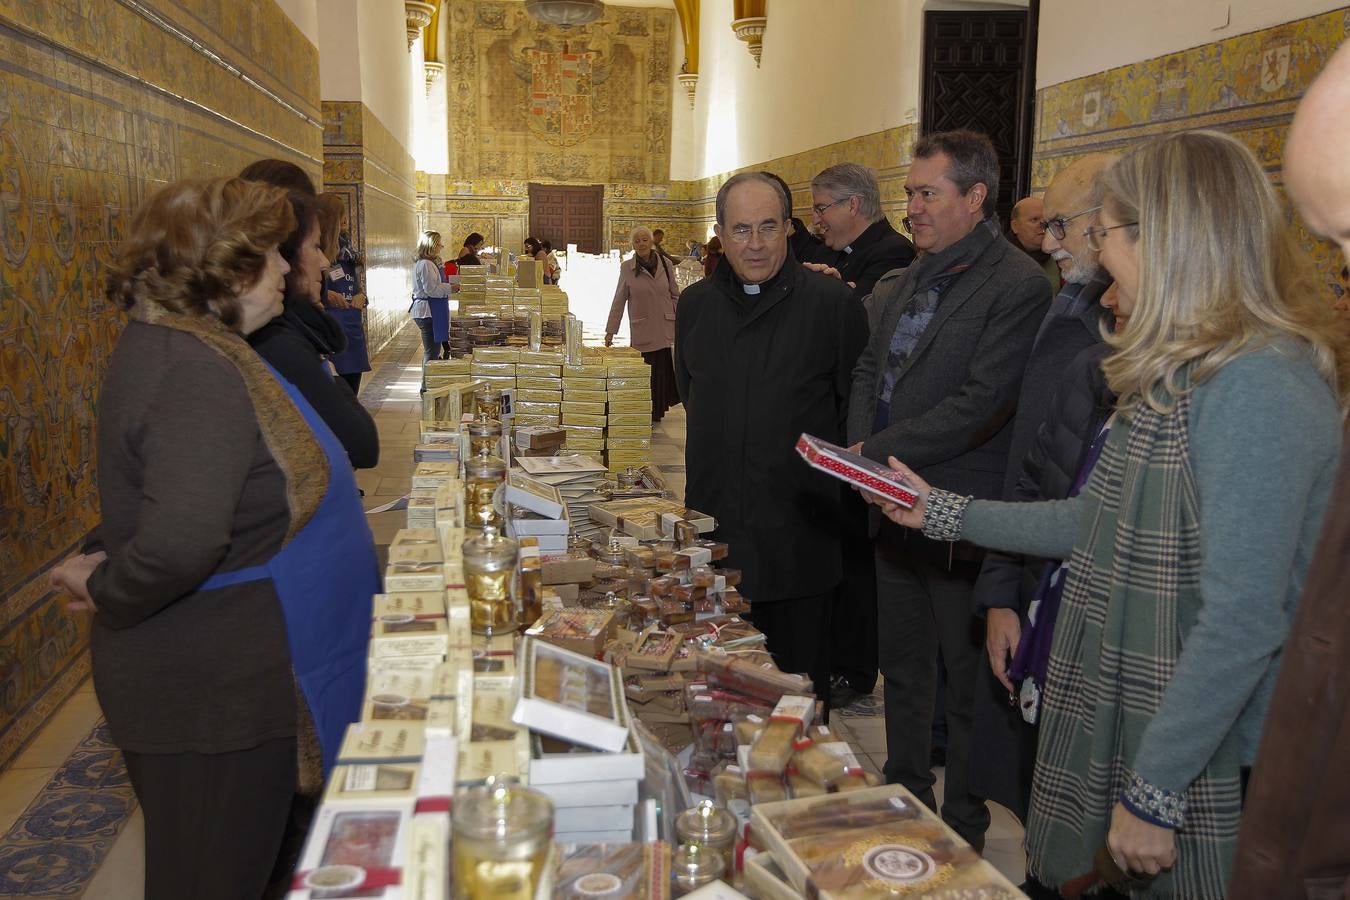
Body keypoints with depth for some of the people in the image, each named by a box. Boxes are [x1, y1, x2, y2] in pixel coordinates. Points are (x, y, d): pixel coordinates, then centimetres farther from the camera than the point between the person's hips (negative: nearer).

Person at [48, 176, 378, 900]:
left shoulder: (175, 346, 7)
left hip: (227, 678, 10)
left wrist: (102, 557, 7)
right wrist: (106, 595, -21)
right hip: (214, 696, -10)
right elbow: (183, 539, -39)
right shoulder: (198, 374, -26)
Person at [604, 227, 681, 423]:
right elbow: (619, 300, 3)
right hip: (642, 331, -1)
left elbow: (675, 295, 11)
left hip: (666, 328, 1)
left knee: (664, 369, 0)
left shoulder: (665, 264, 5)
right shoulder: (627, 268, 1)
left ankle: (657, 410, 17)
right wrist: (610, 331, 1)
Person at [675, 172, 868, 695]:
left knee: (798, 677, 7)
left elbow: (857, 404, 0)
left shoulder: (832, 303, -7)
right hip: (714, 526, 4)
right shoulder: (694, 304, 7)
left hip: (798, 531, -4)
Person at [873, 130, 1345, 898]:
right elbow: (1101, 523, 13)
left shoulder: (1259, 387, -23)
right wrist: (946, 512, 14)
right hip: (1114, 719, 8)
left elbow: (1243, 623, -25)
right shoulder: (1184, 373, 8)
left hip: (1202, 762, -8)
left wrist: (1152, 792, -20)